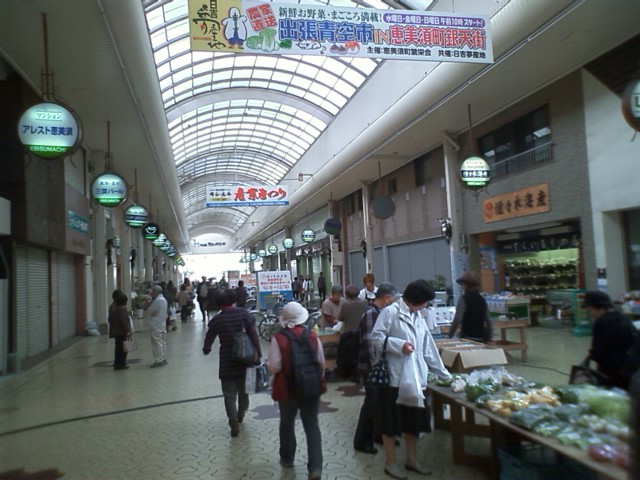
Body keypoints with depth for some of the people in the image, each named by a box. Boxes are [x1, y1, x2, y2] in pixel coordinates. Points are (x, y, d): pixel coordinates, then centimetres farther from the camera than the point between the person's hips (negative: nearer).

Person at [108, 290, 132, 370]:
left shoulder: (113, 307, 11)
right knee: (123, 348, -1)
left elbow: (110, 319, 17)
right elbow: (124, 320, -22)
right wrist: (128, 330, -19)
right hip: (122, 331, -9)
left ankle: (117, 364, 21)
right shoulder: (122, 308, -17)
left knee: (118, 347, 16)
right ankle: (121, 364, 2)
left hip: (115, 331, 9)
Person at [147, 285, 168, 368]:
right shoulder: (163, 299, 12)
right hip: (162, 324, 10)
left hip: (156, 325, -10)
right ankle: (163, 359, 19)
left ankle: (158, 361, 0)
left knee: (157, 343, -4)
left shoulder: (157, 300, -20)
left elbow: (149, 311, -16)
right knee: (162, 342, 13)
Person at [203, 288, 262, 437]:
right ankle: (241, 415, 42)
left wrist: (206, 350, 27)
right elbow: (253, 334, -10)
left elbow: (209, 339, 4)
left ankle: (234, 425, 6)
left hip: (227, 362, -2)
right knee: (243, 389, 23)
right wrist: (258, 354, -3)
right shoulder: (243, 314, -8)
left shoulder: (216, 320, -10)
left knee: (229, 394, 8)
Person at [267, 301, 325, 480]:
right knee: (312, 426, 8)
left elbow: (274, 367, -15)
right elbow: (322, 364, 3)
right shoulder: (313, 336, -5)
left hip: (287, 389, -1)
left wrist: (268, 362, 7)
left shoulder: (278, 338, -15)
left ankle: (287, 459, 37)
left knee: (287, 424, 20)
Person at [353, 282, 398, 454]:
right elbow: (369, 343, -25)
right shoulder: (370, 314, -21)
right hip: (371, 367, -9)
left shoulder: (379, 312, 8)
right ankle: (361, 442, 12)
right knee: (372, 403, 0)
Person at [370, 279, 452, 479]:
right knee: (391, 421, 4)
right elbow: (376, 337, -15)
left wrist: (444, 373, 16)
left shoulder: (417, 317, 13)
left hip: (415, 377, 7)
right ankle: (390, 462, 18)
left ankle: (412, 459, 30)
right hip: (394, 377, -7)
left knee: (414, 419, 15)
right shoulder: (390, 312, -10)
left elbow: (428, 347, 15)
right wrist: (399, 345, -23)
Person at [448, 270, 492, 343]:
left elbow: (457, 319, -17)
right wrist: (489, 338, 17)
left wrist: (450, 336, -12)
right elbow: (488, 321, 11)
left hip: (467, 337, -6)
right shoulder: (482, 299, 9)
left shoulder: (464, 299, -9)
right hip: (481, 337, 6)